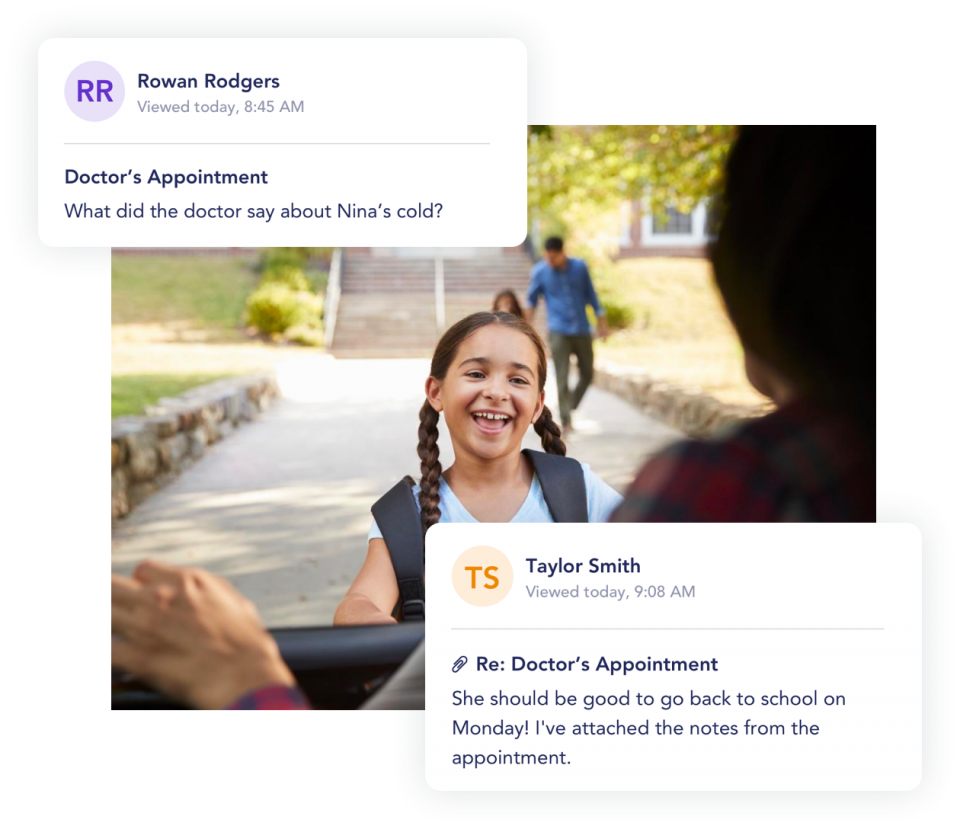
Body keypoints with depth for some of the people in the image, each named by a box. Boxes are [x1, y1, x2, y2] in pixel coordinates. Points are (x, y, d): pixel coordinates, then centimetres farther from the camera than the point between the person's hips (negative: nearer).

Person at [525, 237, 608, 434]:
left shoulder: (580, 267, 0)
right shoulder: (539, 272, -4)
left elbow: (590, 295, 9)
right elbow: (532, 299, 7)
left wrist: (601, 322, 11)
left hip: (582, 329, 3)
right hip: (559, 331, -3)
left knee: (587, 374, 10)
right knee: (562, 377, -10)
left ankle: (570, 407, 29)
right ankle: (566, 420, -7)